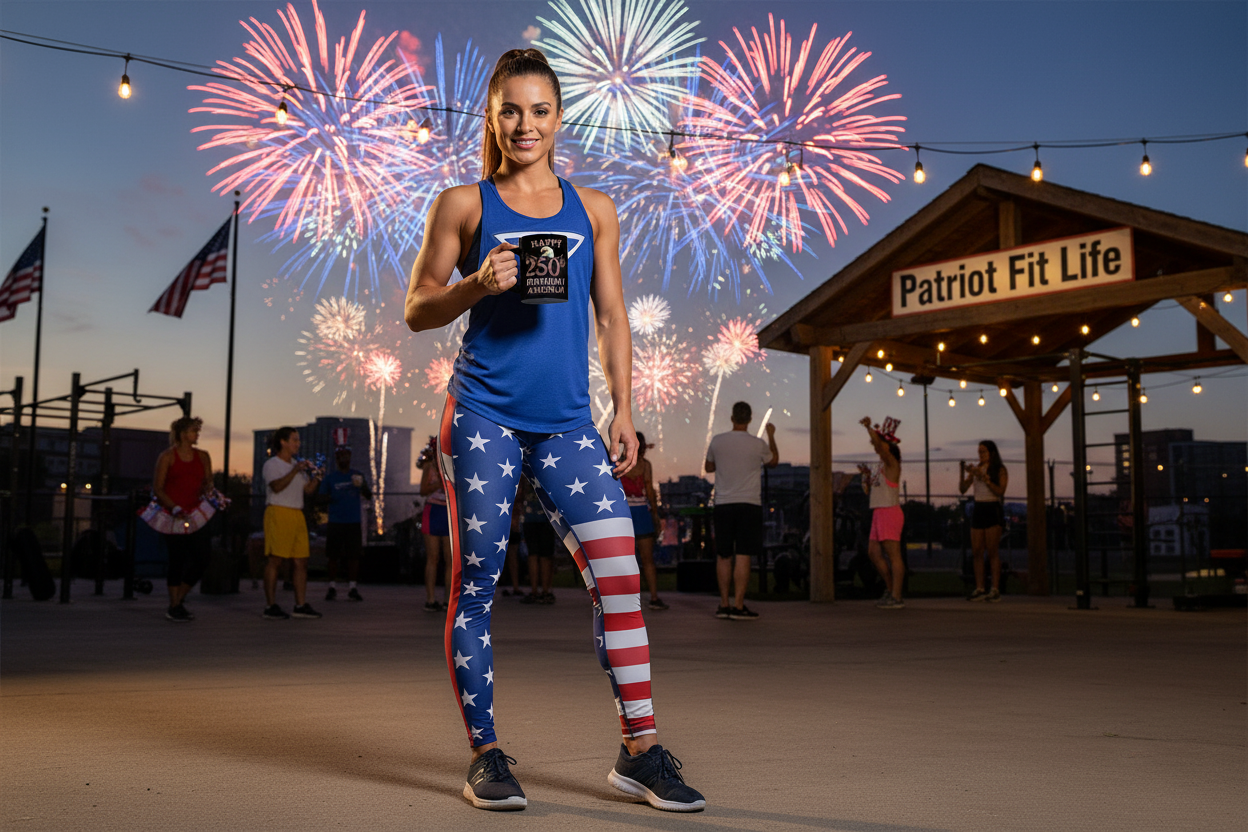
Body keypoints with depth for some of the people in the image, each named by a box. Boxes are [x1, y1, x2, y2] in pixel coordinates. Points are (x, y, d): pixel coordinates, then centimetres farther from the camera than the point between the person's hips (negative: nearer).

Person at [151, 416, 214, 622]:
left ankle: (179, 599, 19)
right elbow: (157, 488, -4)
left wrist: (208, 491, -10)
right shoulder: (167, 456, -1)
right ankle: (174, 607, 9)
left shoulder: (203, 456, 13)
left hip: (195, 514, 5)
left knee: (203, 558, -1)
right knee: (178, 559, -4)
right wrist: (174, 507, -16)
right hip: (172, 516, -5)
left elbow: (208, 482, 13)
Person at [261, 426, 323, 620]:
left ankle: (301, 605, 7)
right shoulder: (271, 464, -1)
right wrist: (294, 471, -18)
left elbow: (308, 490, 19)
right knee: (276, 559, -7)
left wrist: (315, 476, 3)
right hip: (278, 513, -7)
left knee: (301, 561, 3)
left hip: (297, 515, 7)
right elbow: (277, 486, -18)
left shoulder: (297, 465, 22)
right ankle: (270, 606, -2)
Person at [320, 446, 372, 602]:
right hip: (335, 522, 0)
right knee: (333, 555, 0)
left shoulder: (358, 475, 9)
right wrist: (328, 498, -17)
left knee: (353, 555, -3)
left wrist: (363, 486, -18)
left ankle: (352, 587, 1)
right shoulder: (330, 477, 8)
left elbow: (369, 496, 4)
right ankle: (332, 587, 8)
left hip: (354, 521, 0)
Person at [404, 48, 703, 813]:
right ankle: (486, 755, 13)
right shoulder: (464, 204, 6)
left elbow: (611, 317, 14)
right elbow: (419, 312, 6)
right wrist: (478, 285, -13)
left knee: (620, 572, -7)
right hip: (483, 416, -2)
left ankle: (641, 750, 3)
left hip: (568, 422, 2)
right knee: (476, 583, 0)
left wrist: (624, 411, 7)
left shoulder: (592, 209, 14)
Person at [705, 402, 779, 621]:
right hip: (749, 504, -2)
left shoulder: (717, 441, 0)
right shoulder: (758, 444, -5)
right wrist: (771, 435, 30)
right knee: (743, 556, -3)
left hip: (723, 504, 2)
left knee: (723, 556, 9)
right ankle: (738, 606, -6)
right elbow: (774, 461, 17)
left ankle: (724, 604, 12)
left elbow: (709, 467, 16)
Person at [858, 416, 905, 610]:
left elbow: (877, 443, -25)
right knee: (873, 552, 12)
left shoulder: (891, 462, -8)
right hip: (879, 513, 10)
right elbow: (869, 490, 23)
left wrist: (868, 426, -18)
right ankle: (890, 589, 23)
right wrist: (866, 475, 9)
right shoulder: (879, 466, 18)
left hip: (889, 512, -10)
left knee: (893, 555, -8)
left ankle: (896, 598, -8)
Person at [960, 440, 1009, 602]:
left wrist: (984, 477, -18)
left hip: (993, 509, -5)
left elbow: (1000, 491, -12)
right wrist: (962, 472, -7)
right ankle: (979, 589, 3)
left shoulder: (1000, 470, 0)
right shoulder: (976, 469, 14)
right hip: (978, 509, 5)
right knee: (976, 551, 1)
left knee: (992, 551, -7)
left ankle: (995, 590, -5)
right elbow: (962, 489, 8)